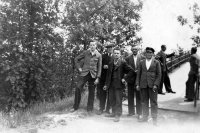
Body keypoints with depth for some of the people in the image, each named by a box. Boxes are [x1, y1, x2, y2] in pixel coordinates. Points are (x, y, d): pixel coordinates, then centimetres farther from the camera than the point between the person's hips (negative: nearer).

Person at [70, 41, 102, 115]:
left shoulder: (99, 55, 1)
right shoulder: (85, 53, 1)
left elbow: (99, 67, 1)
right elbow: (76, 59, 12)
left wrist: (98, 78, -5)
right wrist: (79, 68, 2)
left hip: (93, 75, 0)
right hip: (84, 73, 0)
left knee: (91, 92, 5)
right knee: (78, 88, -10)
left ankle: (89, 109, 17)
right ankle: (75, 107, 5)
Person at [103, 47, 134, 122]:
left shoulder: (123, 62, -6)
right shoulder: (110, 63, 12)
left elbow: (131, 71, -10)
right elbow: (108, 74, 15)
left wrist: (124, 78, -12)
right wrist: (106, 84, 11)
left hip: (119, 84, -6)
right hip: (111, 84, 6)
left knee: (118, 100, -1)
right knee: (111, 99, 12)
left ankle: (117, 115, 8)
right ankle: (114, 113, 27)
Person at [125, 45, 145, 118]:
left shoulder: (142, 58, 1)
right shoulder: (128, 58, 3)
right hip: (130, 79, 2)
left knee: (139, 96, 3)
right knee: (130, 96, 9)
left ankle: (139, 113, 12)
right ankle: (131, 111, 22)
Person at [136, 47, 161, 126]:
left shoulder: (156, 62, 4)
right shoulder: (141, 62, 11)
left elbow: (159, 75, 0)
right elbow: (138, 74, 10)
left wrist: (156, 84, -10)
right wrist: (137, 84, 2)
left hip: (152, 85, -2)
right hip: (143, 85, 3)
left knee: (153, 102, 0)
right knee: (144, 102, 8)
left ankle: (154, 118, 9)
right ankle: (145, 117, 19)